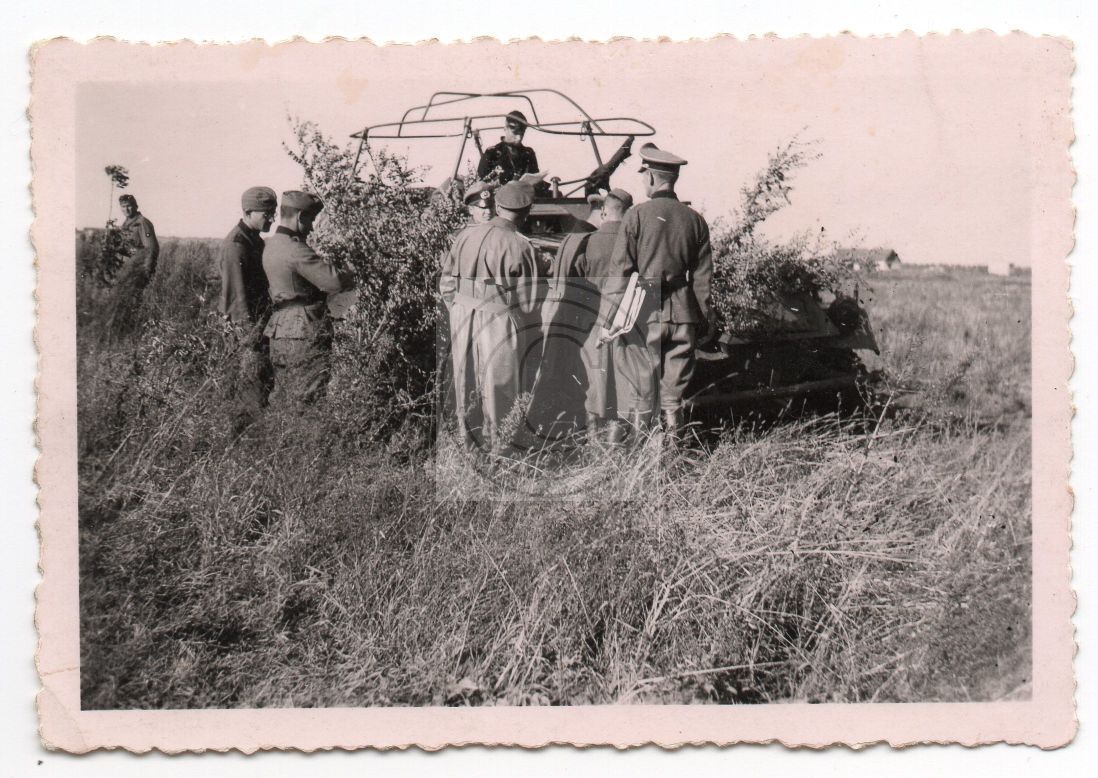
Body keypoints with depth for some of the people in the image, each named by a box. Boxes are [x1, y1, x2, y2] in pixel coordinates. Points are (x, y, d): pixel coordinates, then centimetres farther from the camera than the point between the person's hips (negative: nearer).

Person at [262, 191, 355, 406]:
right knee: (307, 402, -4)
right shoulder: (296, 250, -18)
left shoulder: (271, 246, 11)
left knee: (280, 398, 15)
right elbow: (335, 281, -23)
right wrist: (350, 280, -2)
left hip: (279, 335, 9)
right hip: (305, 337, -9)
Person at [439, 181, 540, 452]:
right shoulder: (519, 246, -15)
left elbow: (446, 284, 7)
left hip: (462, 320, 5)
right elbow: (527, 300, -12)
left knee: (466, 383, 17)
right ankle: (500, 447, 17)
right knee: (499, 386, 8)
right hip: (500, 324, -5)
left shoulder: (466, 235, 2)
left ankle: (468, 440, 28)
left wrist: (460, 312, 17)